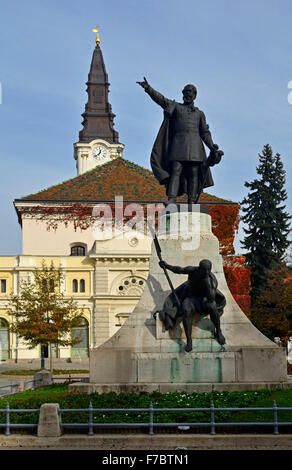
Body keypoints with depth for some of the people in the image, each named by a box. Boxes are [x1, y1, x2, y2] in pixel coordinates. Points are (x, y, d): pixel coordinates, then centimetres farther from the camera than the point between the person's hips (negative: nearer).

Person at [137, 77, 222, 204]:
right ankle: (171, 200, -23)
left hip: (194, 146, 2)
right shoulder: (176, 107, 18)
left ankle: (191, 202, -7)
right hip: (179, 144, -2)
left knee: (194, 173, -5)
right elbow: (160, 99, 4)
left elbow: (205, 133, 18)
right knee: (176, 171, -14)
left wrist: (212, 147, 5)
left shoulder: (199, 113, 23)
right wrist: (148, 88, -11)